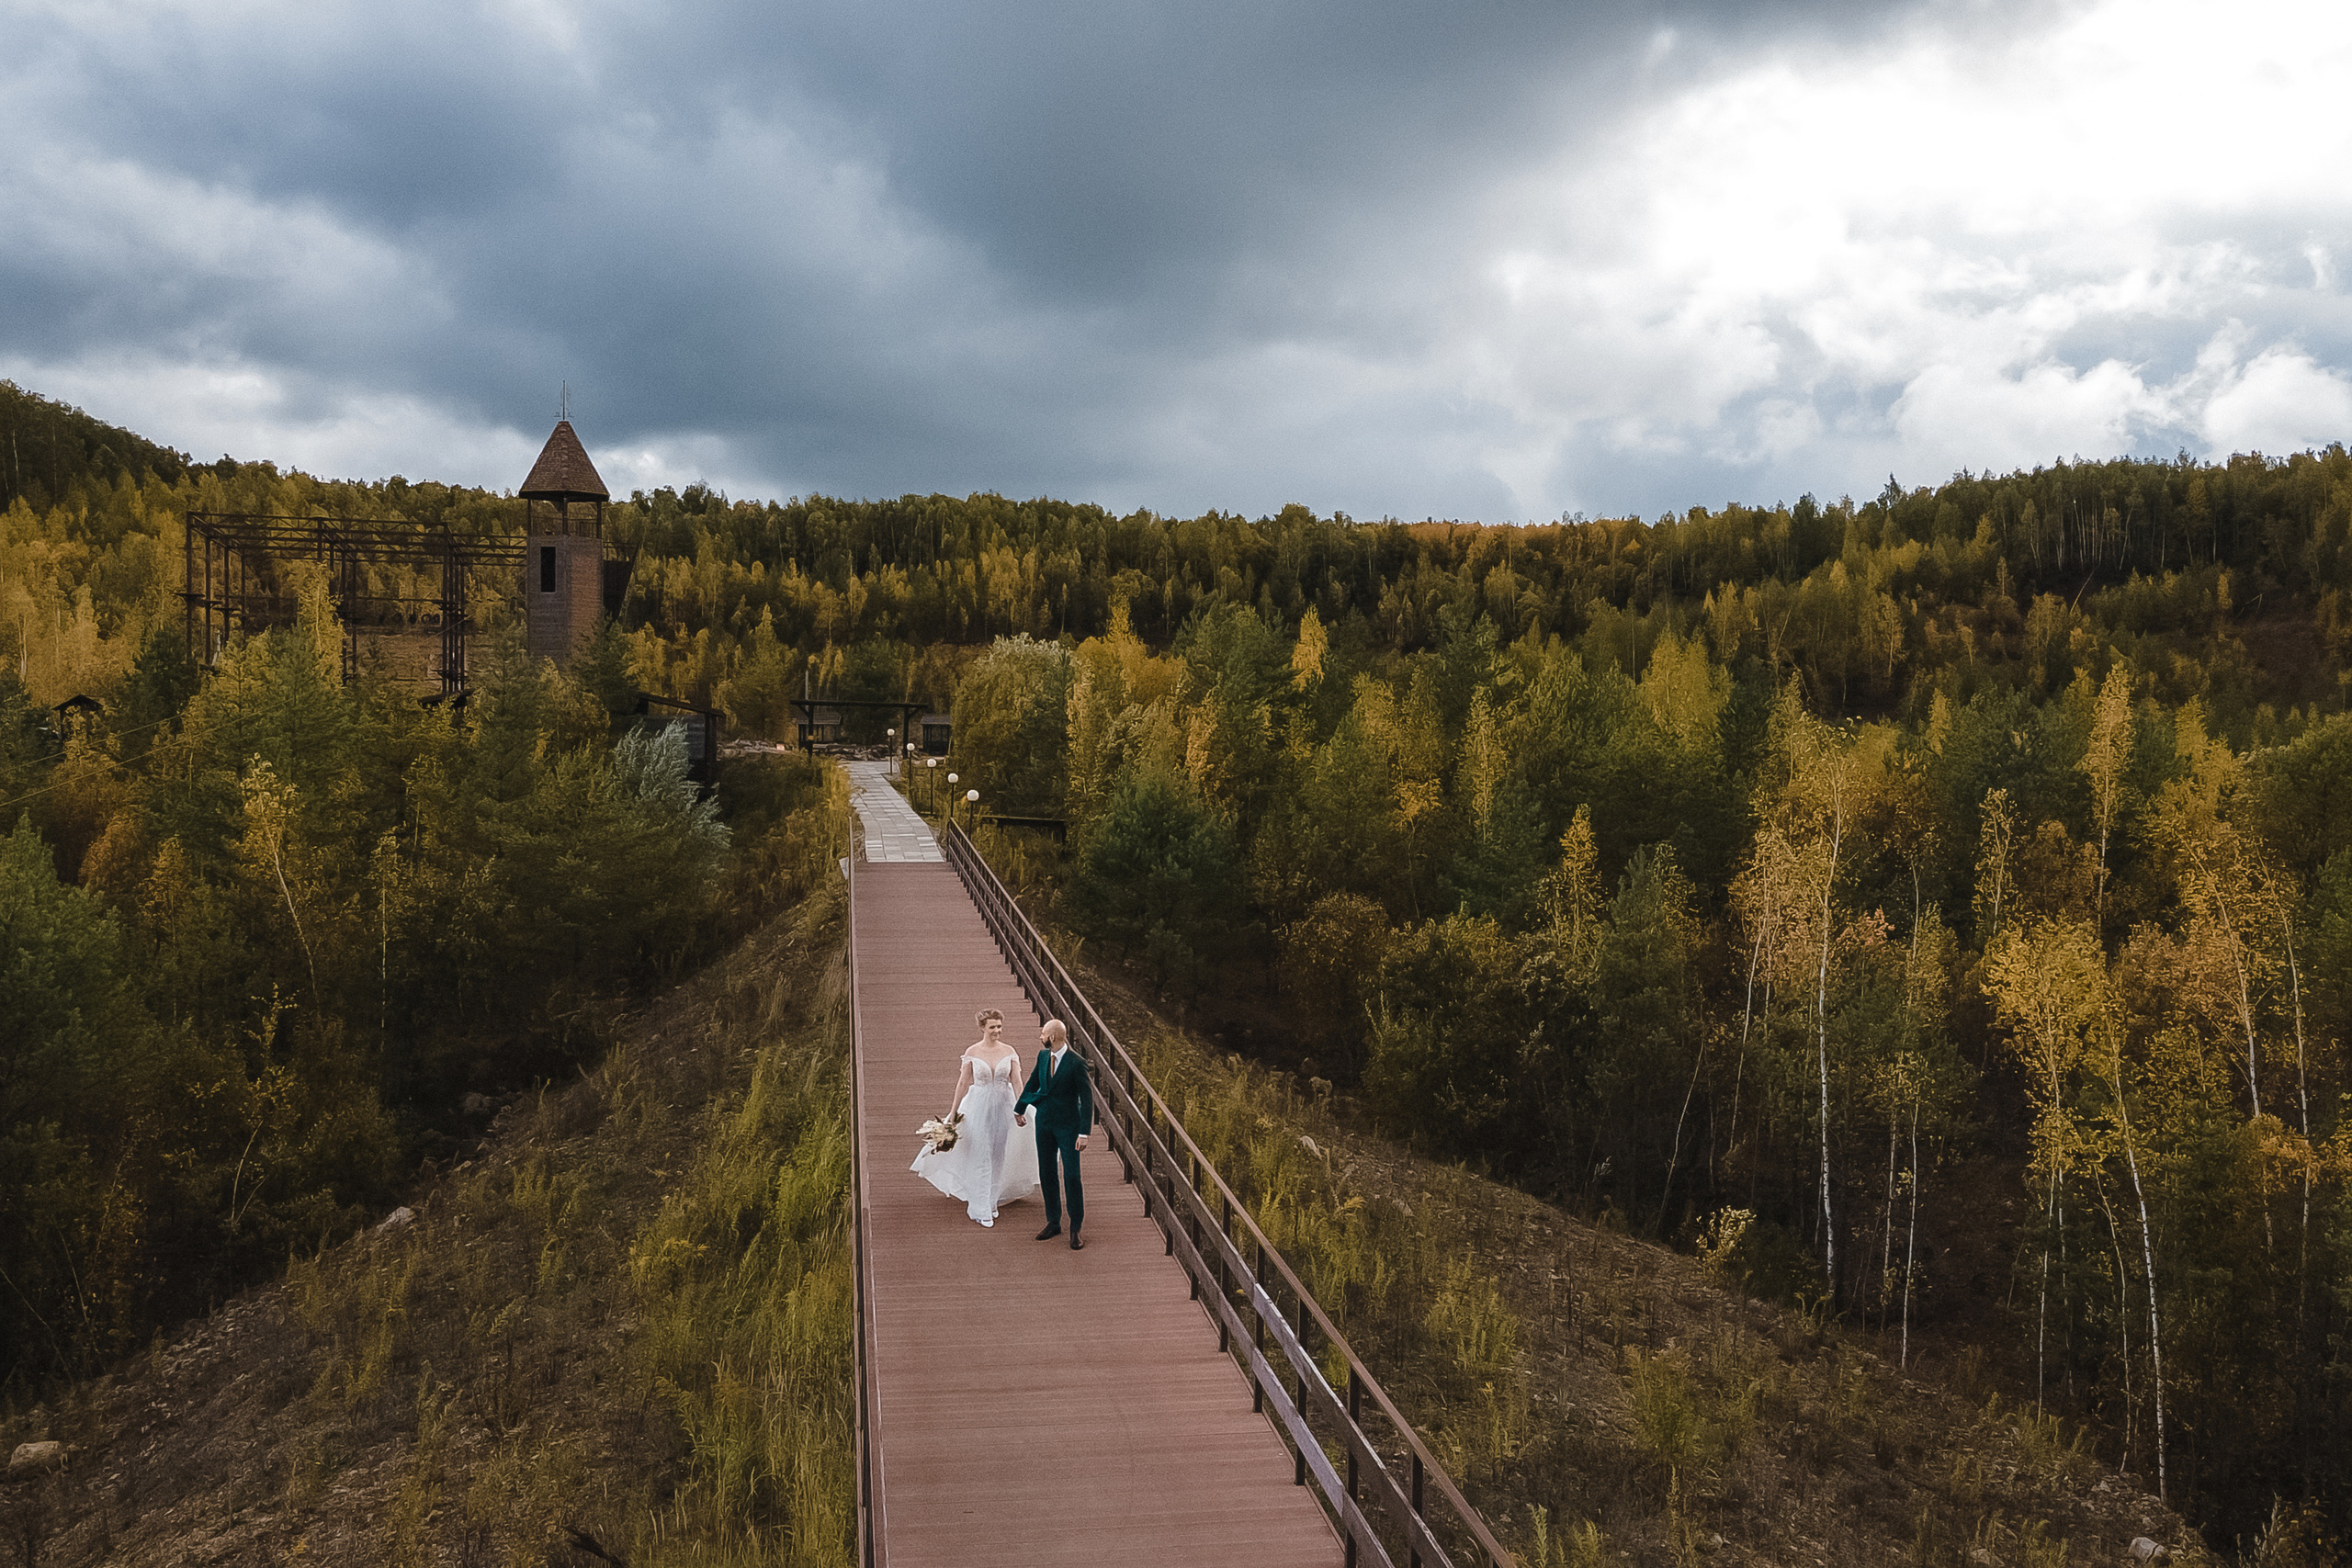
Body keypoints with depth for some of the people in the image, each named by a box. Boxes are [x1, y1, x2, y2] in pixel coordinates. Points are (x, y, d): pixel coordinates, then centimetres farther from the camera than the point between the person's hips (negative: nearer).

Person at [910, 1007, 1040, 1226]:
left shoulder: (1009, 1052, -2)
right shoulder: (972, 1052, -6)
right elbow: (962, 1084, -1)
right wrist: (952, 1114, 1)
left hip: (1003, 1107, 2)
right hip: (978, 1107, -2)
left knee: (998, 1156, 12)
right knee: (980, 1157, 0)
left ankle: (991, 1200, 30)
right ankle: (981, 1209, 7)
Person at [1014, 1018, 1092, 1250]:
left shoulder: (1077, 1063, -17)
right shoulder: (1043, 1056, 1)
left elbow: (1087, 1099, -15)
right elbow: (1032, 1083, 17)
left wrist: (1084, 1133, -18)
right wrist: (1019, 1109, 29)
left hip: (1068, 1126, -6)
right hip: (1044, 1123, 6)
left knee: (1071, 1177, -4)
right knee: (1047, 1174, 11)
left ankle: (1075, 1229, 8)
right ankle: (1053, 1223, 24)